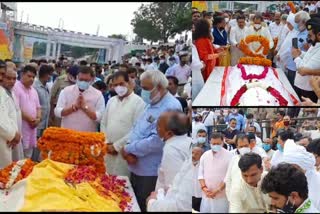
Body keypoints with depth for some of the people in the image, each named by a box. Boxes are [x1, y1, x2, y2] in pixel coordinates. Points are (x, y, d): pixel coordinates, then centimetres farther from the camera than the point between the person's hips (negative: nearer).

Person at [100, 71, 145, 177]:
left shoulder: (138, 102, -8)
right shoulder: (111, 101, 13)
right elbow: (103, 124, 16)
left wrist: (116, 146, -12)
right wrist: (107, 143, 0)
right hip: (108, 151, 6)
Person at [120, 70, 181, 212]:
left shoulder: (171, 107, -21)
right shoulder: (151, 104, 10)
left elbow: (156, 141, -27)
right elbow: (136, 128, 13)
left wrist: (129, 149, -15)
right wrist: (129, 151, -6)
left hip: (151, 172, -9)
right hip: (137, 168, 9)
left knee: (144, 208, 4)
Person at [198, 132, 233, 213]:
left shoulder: (228, 156, -7)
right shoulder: (205, 155, 7)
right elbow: (201, 173, 9)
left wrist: (217, 190, -14)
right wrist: (204, 188, -7)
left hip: (221, 196, -4)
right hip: (206, 195, 4)